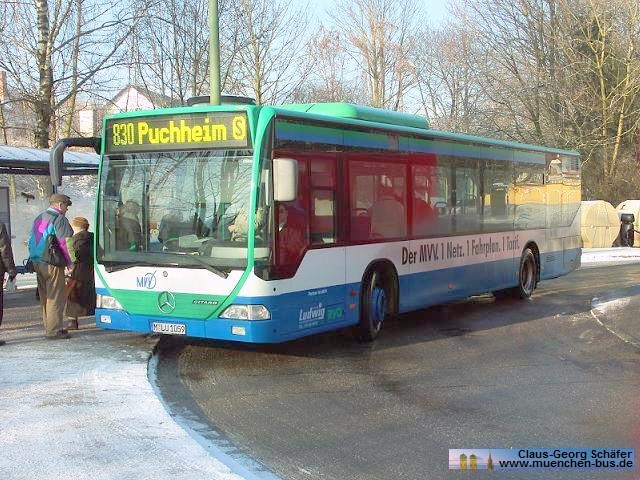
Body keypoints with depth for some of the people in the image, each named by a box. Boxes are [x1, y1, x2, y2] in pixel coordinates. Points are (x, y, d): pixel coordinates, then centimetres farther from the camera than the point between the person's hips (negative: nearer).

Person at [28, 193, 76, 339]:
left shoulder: (38, 219, 20)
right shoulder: (59, 219, -10)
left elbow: (31, 241, 23)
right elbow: (66, 242, -17)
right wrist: (71, 262, -14)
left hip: (37, 263, 9)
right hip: (51, 264, -9)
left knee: (45, 297, 14)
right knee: (55, 297, -5)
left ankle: (49, 327, 20)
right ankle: (53, 330, -6)